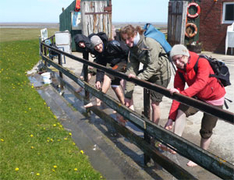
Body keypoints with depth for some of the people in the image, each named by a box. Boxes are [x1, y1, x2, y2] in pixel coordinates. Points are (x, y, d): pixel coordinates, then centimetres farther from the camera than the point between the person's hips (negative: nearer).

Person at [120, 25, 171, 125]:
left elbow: (153, 67, -31)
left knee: (154, 104, -2)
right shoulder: (133, 47, -6)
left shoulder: (150, 43, -27)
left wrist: (138, 77, -39)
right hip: (147, 71, 7)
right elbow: (131, 69, -13)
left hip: (160, 74, -7)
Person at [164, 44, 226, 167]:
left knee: (206, 131, 2)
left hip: (214, 99, -4)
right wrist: (171, 118, -18)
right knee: (181, 111, -22)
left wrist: (183, 93, -57)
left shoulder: (202, 62, -27)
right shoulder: (180, 72, -10)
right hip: (198, 97, 5)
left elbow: (201, 83, -43)